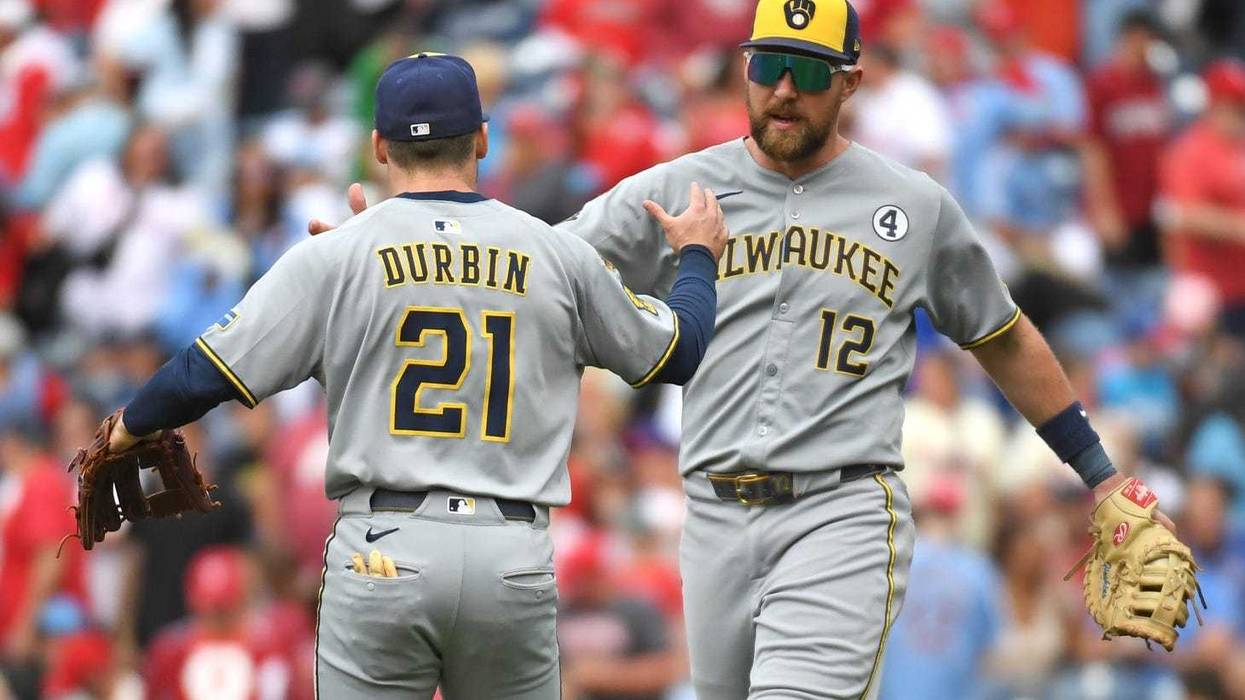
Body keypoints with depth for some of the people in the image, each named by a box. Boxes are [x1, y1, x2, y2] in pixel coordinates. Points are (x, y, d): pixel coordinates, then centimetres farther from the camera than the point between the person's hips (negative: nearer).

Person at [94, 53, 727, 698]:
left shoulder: (333, 256, 0)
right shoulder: (559, 256, 7)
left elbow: (209, 373, -1)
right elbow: (676, 352, 21)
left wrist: (133, 426, 19)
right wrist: (698, 257, 41)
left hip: (383, 554, -2)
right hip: (515, 561, 2)